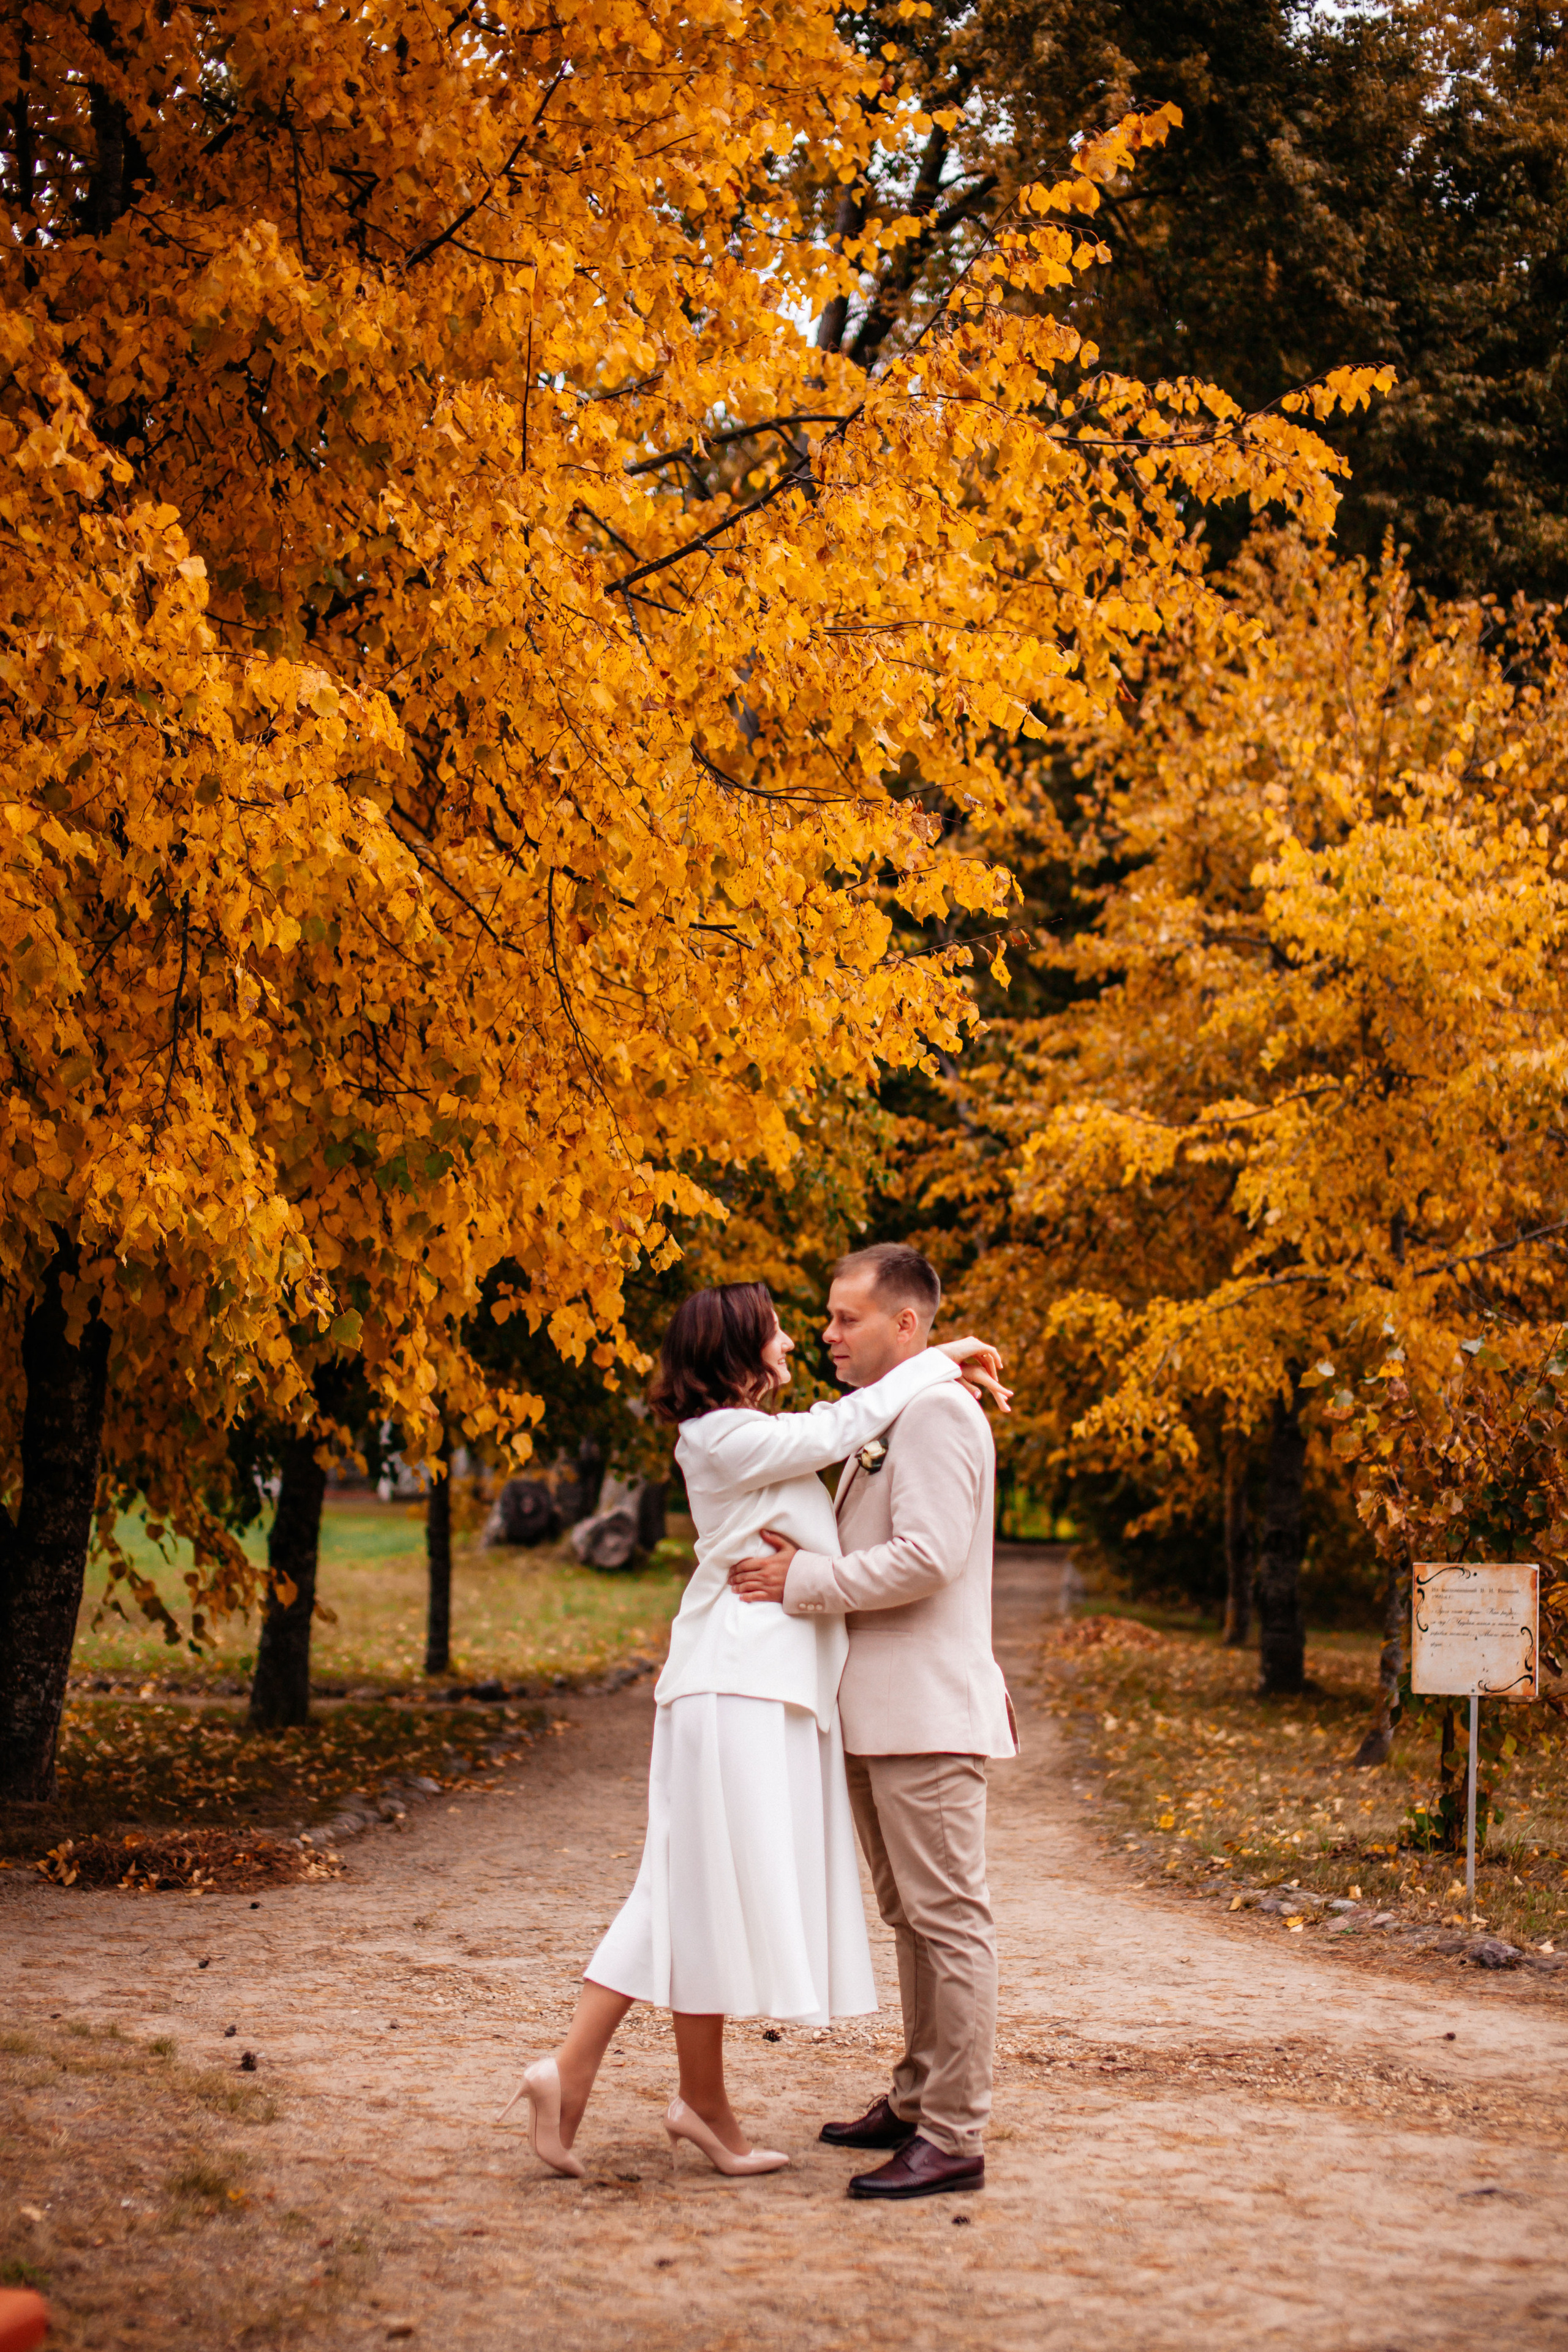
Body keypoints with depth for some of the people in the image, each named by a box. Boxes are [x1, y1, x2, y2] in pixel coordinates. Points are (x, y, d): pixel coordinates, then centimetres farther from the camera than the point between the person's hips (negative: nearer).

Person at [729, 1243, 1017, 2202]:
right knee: (913, 1915, 16)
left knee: (948, 1916, -8)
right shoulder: (885, 1418, 20)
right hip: (880, 1711, 11)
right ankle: (917, 2101, 26)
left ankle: (955, 2137, -6)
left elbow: (927, 1558, -22)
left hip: (929, 1710, -11)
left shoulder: (938, 1412, -13)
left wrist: (805, 1581, -16)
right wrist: (804, 1554, 4)